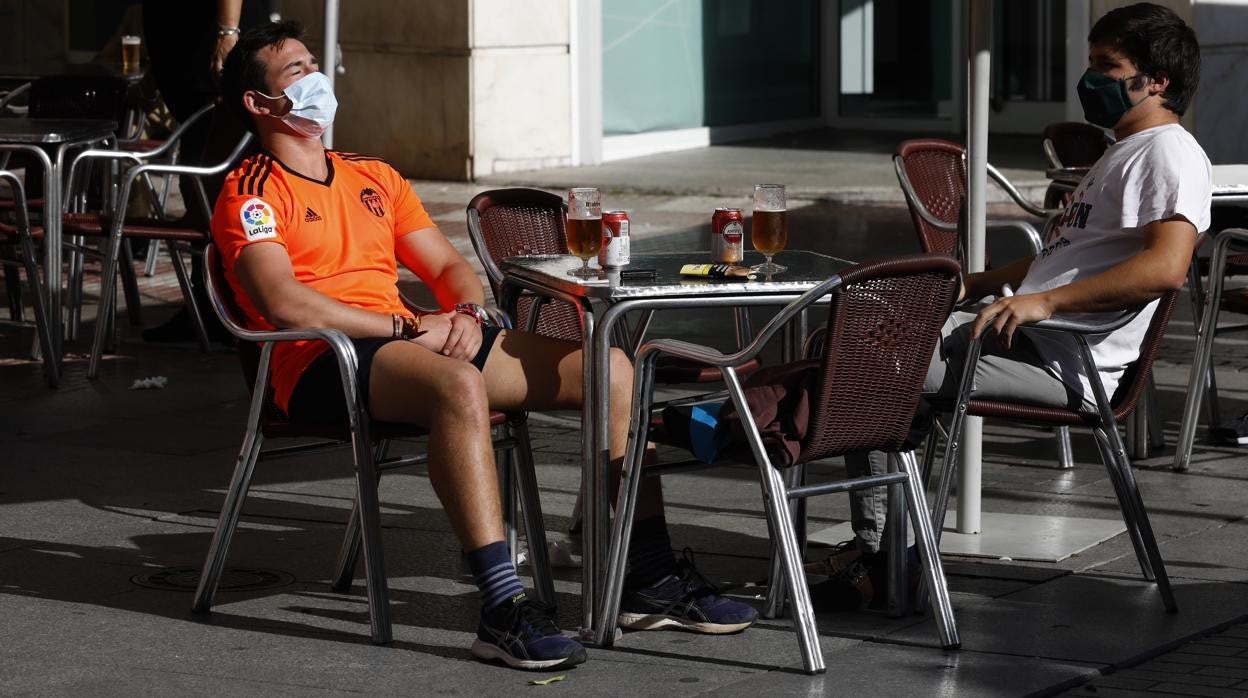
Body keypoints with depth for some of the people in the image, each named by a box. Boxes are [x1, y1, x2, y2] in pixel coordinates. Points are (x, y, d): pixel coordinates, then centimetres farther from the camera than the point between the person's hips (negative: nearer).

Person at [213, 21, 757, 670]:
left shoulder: (373, 176, 26)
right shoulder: (249, 194, 2)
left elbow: (448, 265, 24)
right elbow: (284, 303, -13)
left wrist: (466, 313, -1)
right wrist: (409, 325, -15)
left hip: (418, 340, 8)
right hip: (319, 363, -8)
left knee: (609, 368, -6)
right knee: (460, 385, -41)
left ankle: (651, 580, -5)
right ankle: (504, 610, -45)